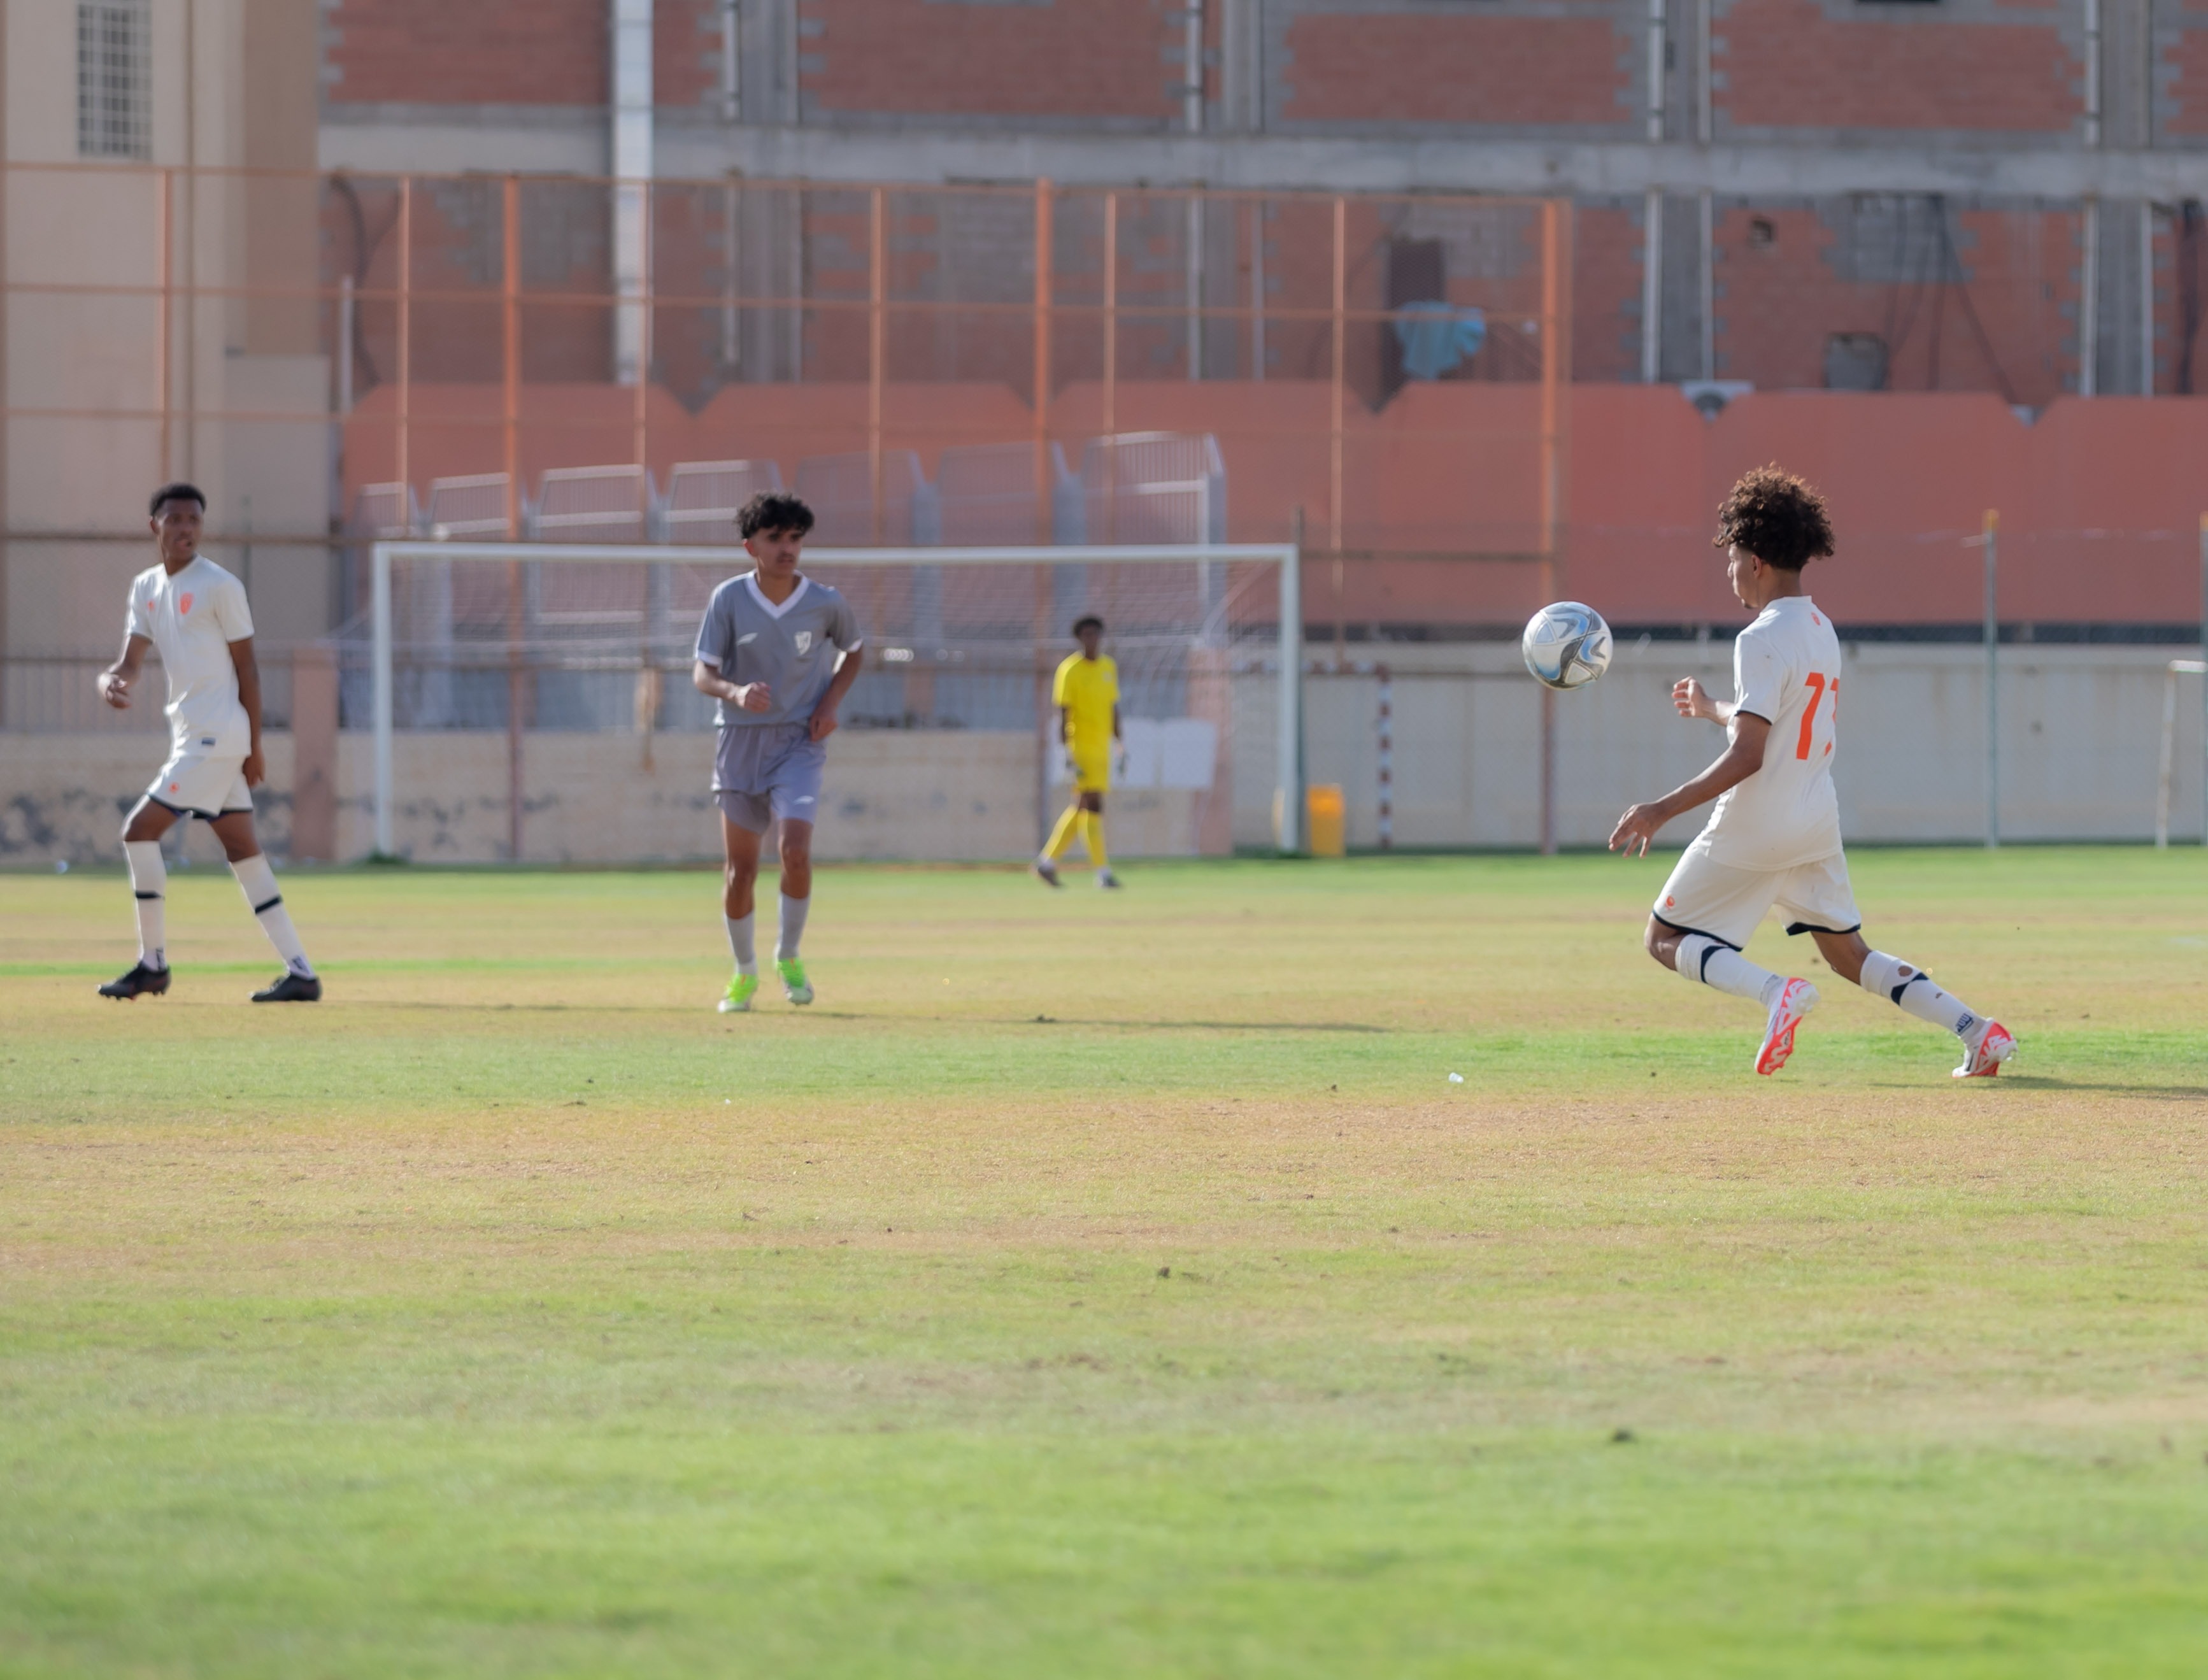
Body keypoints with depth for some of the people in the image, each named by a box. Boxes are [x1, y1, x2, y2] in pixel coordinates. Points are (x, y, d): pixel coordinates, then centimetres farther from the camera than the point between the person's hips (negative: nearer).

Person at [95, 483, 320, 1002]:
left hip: (216, 735, -8)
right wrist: (112, 683, -17)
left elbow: (247, 668, -7)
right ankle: (300, 973, 5)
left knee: (140, 831, -9)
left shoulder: (220, 587, -8)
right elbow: (131, 661, 7)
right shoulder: (146, 588, 13)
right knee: (243, 853, 6)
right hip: (191, 734, 8)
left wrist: (255, 747, -8)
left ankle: (153, 963, 0)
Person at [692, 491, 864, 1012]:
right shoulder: (729, 599, -8)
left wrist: (831, 701, -3)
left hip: (800, 741, -1)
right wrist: (736, 692, -29)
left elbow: (852, 653, 14)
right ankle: (744, 972, 25)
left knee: (795, 850, -19)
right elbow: (702, 672, -7)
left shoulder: (825, 603, -5)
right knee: (740, 867, 4)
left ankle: (789, 958, 4)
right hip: (741, 740, 1)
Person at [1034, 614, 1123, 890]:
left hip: (1102, 748, 7)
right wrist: (1067, 755, -16)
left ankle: (1048, 861, 21)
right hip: (1080, 747, -7)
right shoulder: (1070, 670, -8)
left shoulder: (1109, 668, 12)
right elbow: (1063, 714, -10)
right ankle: (1103, 871, -12)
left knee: (1081, 809, 10)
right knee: (1092, 804, -12)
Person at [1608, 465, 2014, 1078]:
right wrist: (1712, 708, 40)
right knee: (1849, 954, 17)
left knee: (1666, 938, 5)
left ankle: (1774, 991, -20)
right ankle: (1975, 1029, 4)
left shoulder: (1762, 640, -17)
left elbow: (1747, 757, -23)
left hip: (1754, 831, -8)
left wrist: (1664, 809, -21)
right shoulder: (1821, 631, 10)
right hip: (1816, 822, 8)